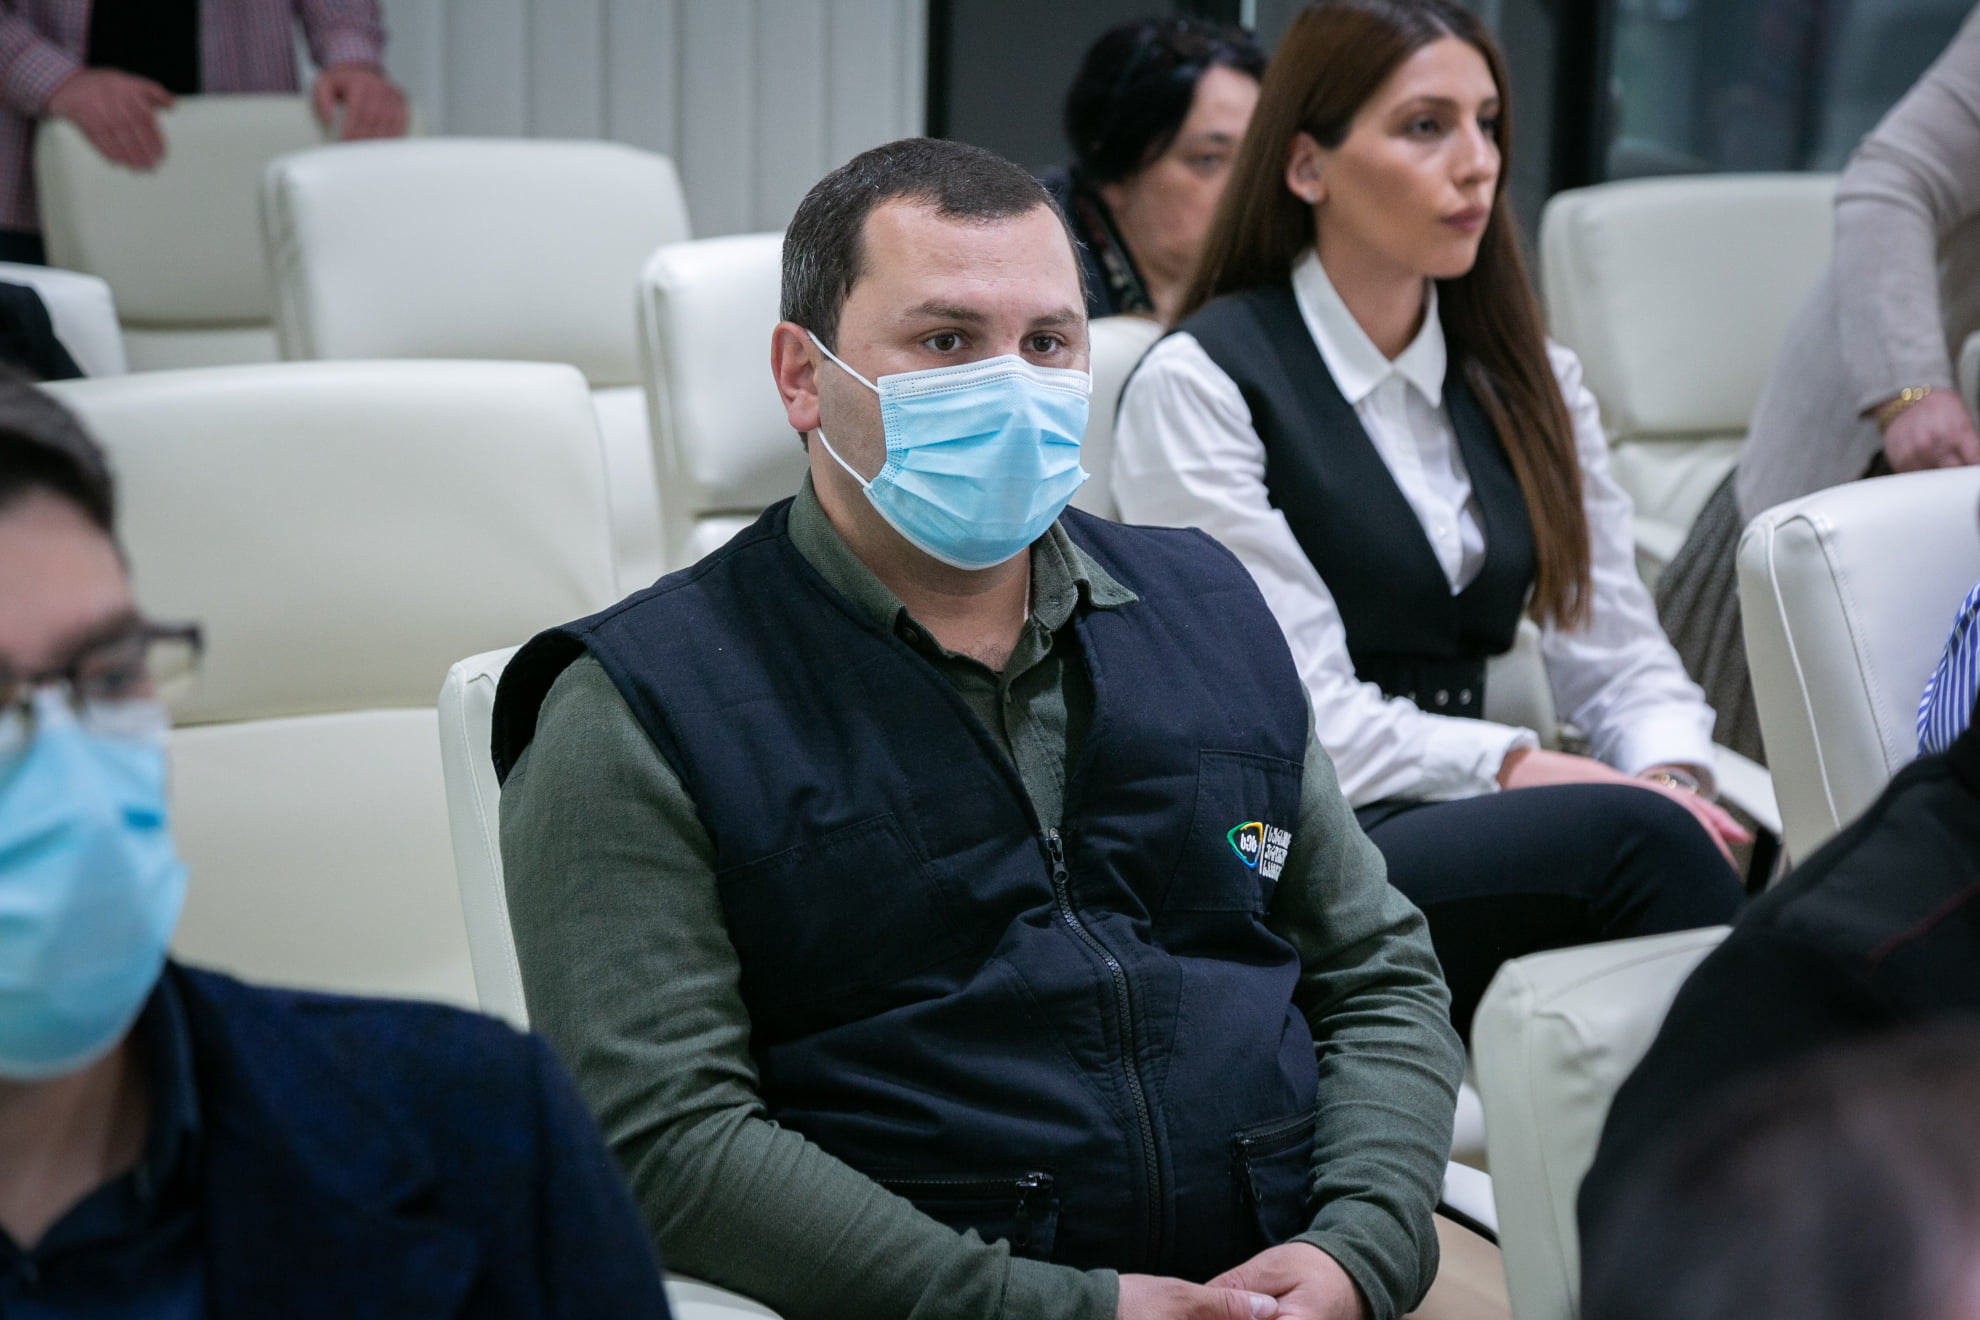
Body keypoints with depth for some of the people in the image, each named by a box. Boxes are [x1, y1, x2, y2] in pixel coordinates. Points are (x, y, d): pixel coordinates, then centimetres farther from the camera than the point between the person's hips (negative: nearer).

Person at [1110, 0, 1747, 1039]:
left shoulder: (1527, 383, 15)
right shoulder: (1198, 385, -5)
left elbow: (1618, 653, 13)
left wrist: (1674, 774, -9)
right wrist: (1514, 768, -21)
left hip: (1473, 838, 6)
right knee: (1628, 834, -31)